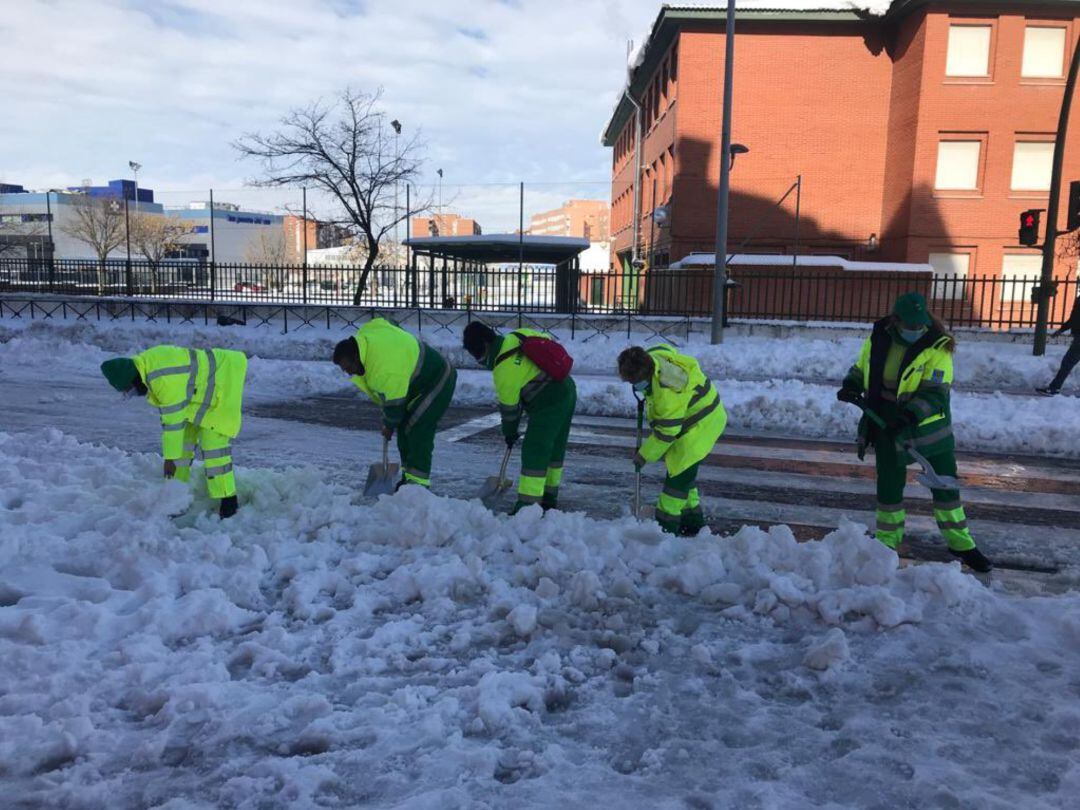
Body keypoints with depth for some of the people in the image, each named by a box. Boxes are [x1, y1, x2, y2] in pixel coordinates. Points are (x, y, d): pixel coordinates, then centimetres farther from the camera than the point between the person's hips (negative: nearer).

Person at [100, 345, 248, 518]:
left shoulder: (163, 378, -32)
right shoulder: (146, 366, -1)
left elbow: (174, 420, -28)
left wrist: (170, 457, -21)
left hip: (220, 386, -10)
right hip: (198, 392, 10)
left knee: (213, 444, -13)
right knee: (183, 439, 8)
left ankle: (228, 501, -6)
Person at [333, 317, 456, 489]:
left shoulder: (384, 370, -36)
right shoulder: (364, 333, -9)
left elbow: (394, 403, -25)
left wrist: (388, 425, -4)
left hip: (438, 383, -10)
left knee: (417, 430, -17)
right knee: (404, 428, 9)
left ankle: (418, 482, -13)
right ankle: (409, 476, 17)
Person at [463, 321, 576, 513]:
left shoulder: (504, 369, -19)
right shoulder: (518, 335, 3)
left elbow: (509, 405, -8)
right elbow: (549, 340, 18)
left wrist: (509, 432, 9)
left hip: (548, 406, -10)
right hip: (567, 390, 10)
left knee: (534, 452, -7)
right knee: (555, 449, 18)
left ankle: (528, 504, -6)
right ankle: (549, 497, 30)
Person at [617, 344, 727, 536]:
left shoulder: (667, 391, -38)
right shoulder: (650, 356, -13)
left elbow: (667, 432, -29)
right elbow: (670, 349, 13)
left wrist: (644, 455, -16)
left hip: (702, 424, -10)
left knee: (680, 471, -11)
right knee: (682, 470, 16)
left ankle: (666, 525, -3)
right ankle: (692, 519, 28)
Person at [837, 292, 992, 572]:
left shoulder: (937, 348, -14)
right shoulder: (877, 340, -3)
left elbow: (935, 392, -21)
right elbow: (861, 368, 14)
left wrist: (912, 413, -35)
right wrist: (851, 386, -6)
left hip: (929, 425, -2)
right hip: (886, 424, 2)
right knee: (889, 484, 8)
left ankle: (959, 542, 24)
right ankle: (888, 538, 26)